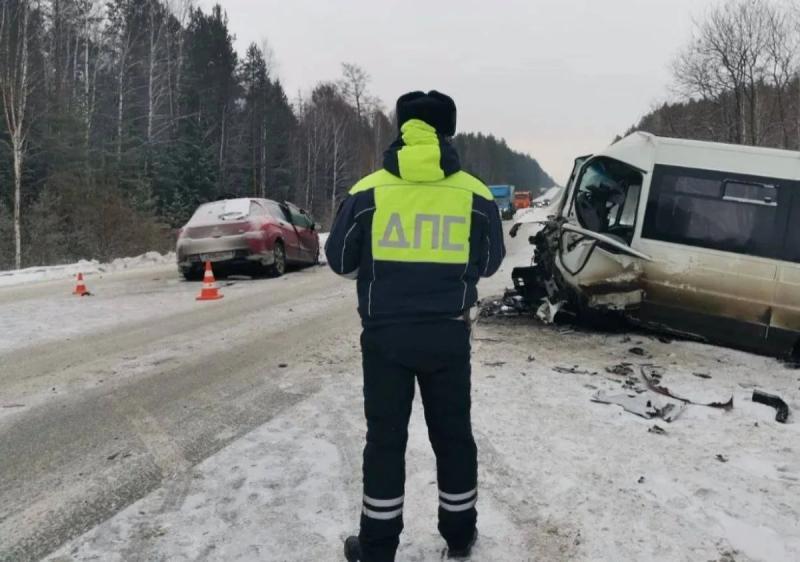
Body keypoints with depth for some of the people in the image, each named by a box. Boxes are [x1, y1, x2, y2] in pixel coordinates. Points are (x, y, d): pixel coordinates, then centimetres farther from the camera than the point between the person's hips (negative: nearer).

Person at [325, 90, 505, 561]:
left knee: (385, 438, 11)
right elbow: (490, 263, 10)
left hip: (385, 334, -1)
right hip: (449, 335, 1)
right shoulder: (476, 195, -2)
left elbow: (340, 261, 4)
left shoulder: (367, 192, -6)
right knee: (453, 434, 16)